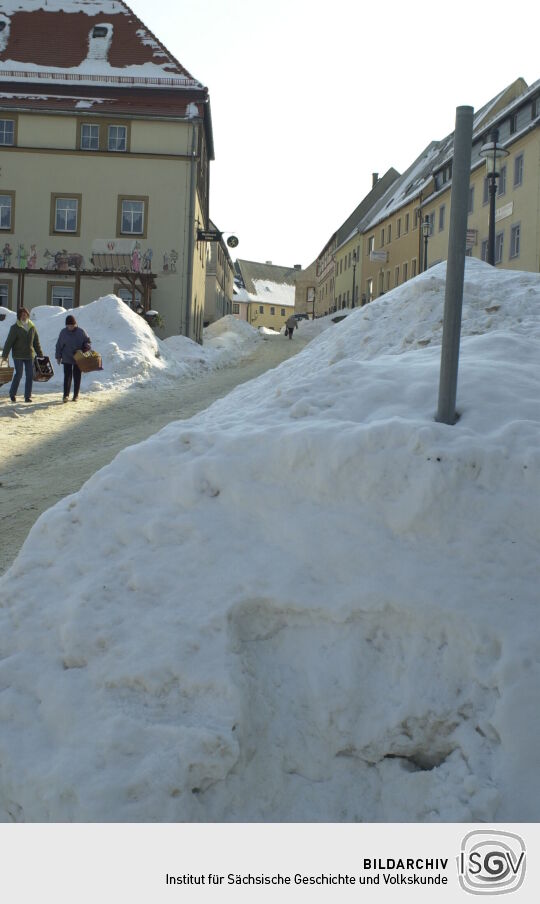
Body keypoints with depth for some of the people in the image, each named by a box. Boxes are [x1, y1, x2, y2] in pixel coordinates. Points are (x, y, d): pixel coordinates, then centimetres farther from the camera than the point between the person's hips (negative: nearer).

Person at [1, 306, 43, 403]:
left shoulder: (32, 327, 7)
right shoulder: (15, 328, -6)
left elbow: (36, 343, 14)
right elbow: (9, 342, -8)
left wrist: (40, 355, 14)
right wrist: (5, 354, -13)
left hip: (29, 355, 4)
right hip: (18, 356, -4)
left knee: (30, 376, 1)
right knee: (18, 374, -6)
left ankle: (28, 396, 9)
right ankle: (12, 393, 14)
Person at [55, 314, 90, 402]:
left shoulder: (81, 331, -4)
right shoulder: (63, 332, -1)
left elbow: (87, 340, 9)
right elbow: (59, 345, 6)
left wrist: (86, 347, -12)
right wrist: (58, 357, 5)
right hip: (67, 359, 0)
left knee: (77, 377, 6)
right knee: (67, 377, -6)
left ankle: (76, 395, 15)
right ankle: (66, 395, -2)